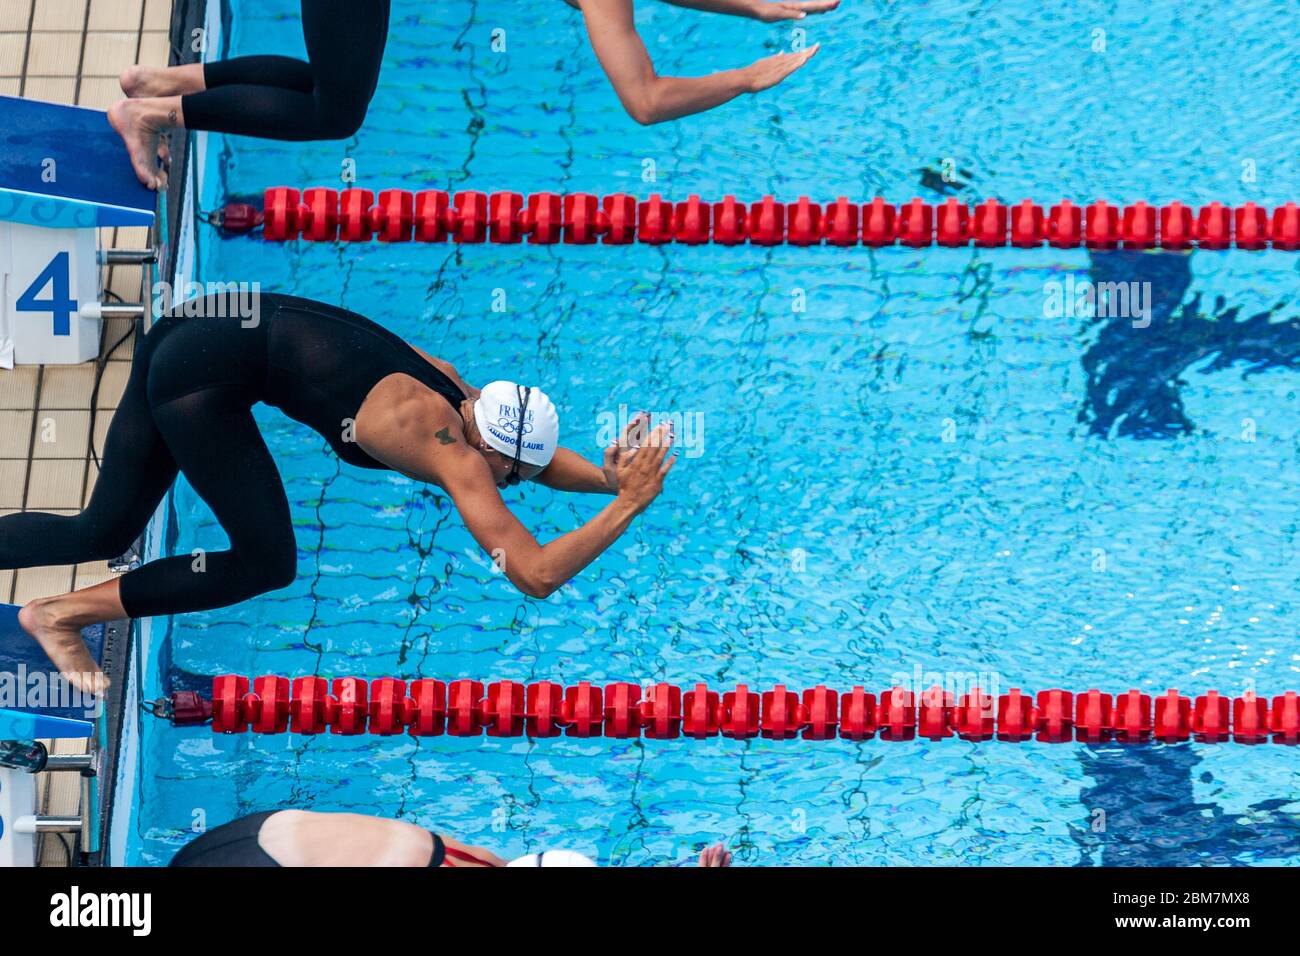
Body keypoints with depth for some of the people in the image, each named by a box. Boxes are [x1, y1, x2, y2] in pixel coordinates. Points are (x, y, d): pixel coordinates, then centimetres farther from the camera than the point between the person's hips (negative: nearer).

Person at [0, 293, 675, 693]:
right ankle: (61, 614, 3)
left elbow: (544, 461, 22)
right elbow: (537, 575, -24)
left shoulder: (464, 397, 5)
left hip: (190, 332, 9)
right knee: (267, 564, -3)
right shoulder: (452, 450, -18)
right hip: (211, 371, -9)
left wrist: (608, 477, 3)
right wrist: (630, 505, -17)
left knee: (103, 533, 15)